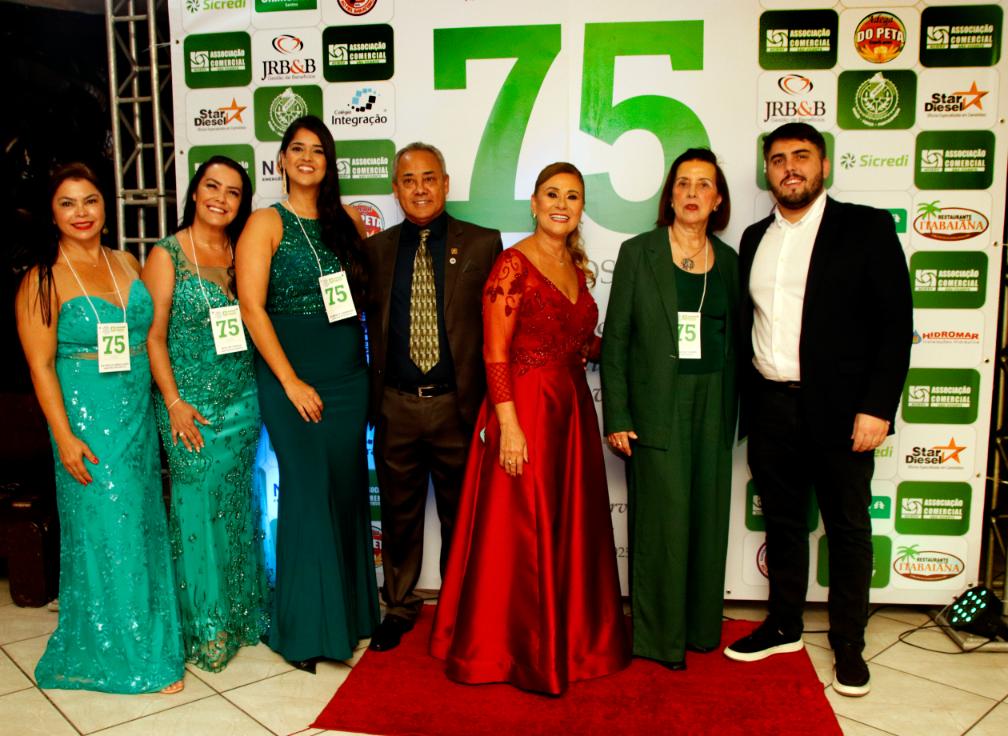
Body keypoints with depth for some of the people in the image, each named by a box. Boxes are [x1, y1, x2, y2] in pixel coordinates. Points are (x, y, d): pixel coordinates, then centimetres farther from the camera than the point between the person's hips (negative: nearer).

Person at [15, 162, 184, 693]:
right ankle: (117, 653, 19)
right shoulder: (43, 280, -8)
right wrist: (64, 437, -16)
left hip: (138, 412, 6)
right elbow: (40, 364, -11)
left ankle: (148, 638, 31)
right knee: (106, 531, 2)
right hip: (86, 418, -5)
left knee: (144, 525, 13)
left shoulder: (127, 264, 7)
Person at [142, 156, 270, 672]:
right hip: (192, 405, -4)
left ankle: (242, 613, 28)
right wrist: (174, 404, -12)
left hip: (243, 400, 4)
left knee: (238, 509, 13)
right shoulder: (167, 255, -5)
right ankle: (205, 627, 17)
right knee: (198, 509, 3)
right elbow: (154, 335, -7)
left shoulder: (242, 254, 7)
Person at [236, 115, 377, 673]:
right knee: (308, 490, -3)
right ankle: (305, 627, 12)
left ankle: (349, 610, 26)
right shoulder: (266, 223, -2)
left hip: (349, 373, 5)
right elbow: (251, 307, -10)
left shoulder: (346, 221, 11)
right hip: (292, 375, -4)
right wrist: (290, 382, -13)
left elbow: (365, 291, 16)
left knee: (347, 487, 10)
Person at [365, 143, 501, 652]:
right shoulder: (375, 249, 6)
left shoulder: (483, 244, -1)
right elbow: (372, 323, 8)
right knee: (399, 514, 14)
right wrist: (372, 395, 0)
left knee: (461, 515, 12)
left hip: (458, 404, -1)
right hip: (395, 406, 2)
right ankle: (399, 606, 33)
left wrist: (490, 400, -7)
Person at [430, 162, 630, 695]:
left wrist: (597, 343, 1)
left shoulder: (577, 267, 12)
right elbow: (495, 353, -15)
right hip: (525, 408, -7)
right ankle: (511, 648, 20)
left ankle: (569, 638, 31)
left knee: (572, 529, 14)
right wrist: (509, 425, -20)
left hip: (572, 409, 7)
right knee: (519, 531, 2)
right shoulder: (513, 264, -10)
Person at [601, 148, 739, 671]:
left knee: (707, 515, 9)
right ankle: (659, 635, 16)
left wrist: (731, 412, 6)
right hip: (658, 406, -3)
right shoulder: (638, 252, -2)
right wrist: (616, 417, -9)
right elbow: (615, 339, -4)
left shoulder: (727, 260, 9)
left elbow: (732, 339, 11)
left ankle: (699, 624, 26)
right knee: (661, 517, 1)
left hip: (712, 404, 4)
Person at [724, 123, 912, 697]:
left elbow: (896, 322, -8)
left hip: (839, 408, -4)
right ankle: (784, 626, 32)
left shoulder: (866, 228, -3)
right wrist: (746, 402, 5)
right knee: (782, 520, 16)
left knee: (848, 529, 8)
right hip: (771, 406, 4)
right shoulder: (755, 238, 11)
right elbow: (749, 323, 12)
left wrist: (876, 406, -14)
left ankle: (848, 644, 24)